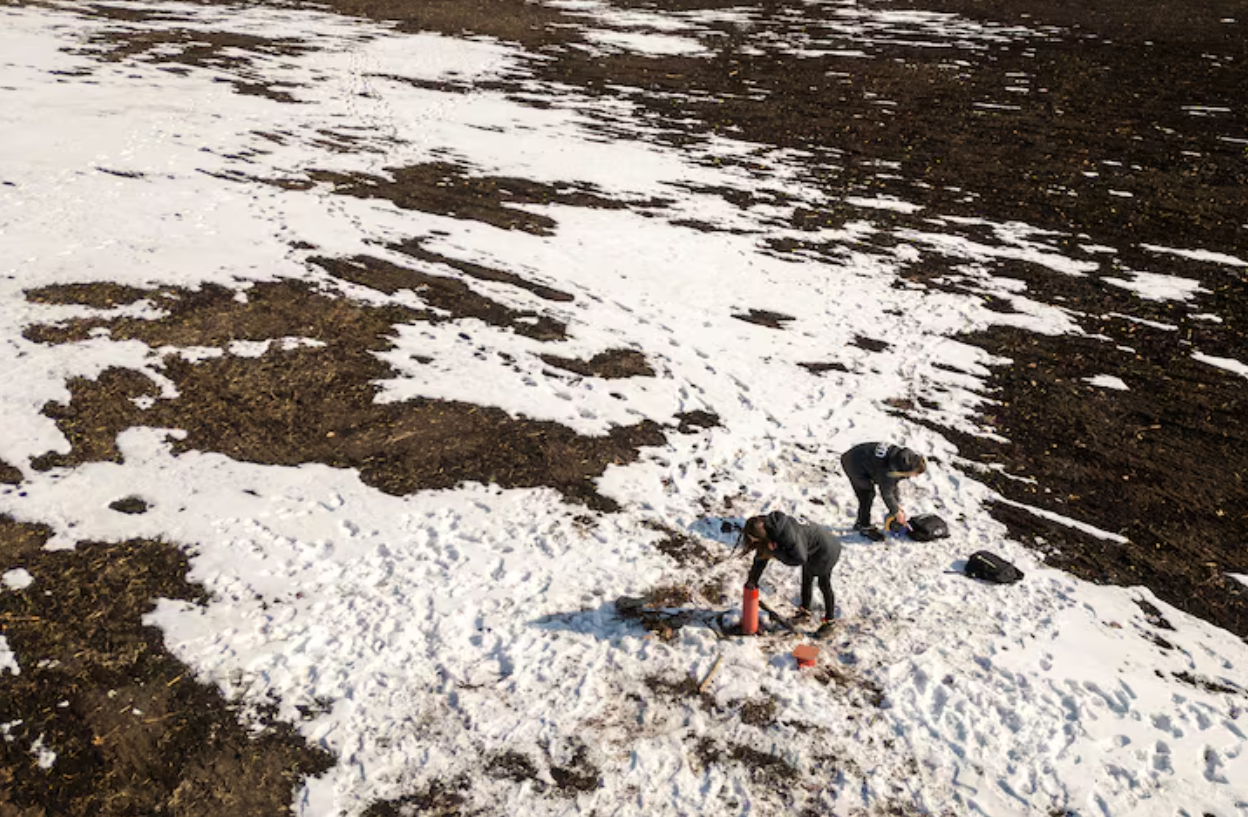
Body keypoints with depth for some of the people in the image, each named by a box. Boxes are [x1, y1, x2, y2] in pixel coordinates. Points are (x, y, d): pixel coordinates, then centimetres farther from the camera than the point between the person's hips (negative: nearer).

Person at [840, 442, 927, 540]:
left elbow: (893, 483, 5)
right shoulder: (888, 470, -35)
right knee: (867, 495, -9)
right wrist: (896, 512, -11)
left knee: (866, 496, 15)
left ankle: (860, 522, 30)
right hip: (853, 464, -9)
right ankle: (865, 527, 4)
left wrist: (897, 504, 6)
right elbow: (886, 492, -22)